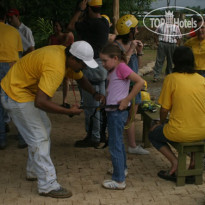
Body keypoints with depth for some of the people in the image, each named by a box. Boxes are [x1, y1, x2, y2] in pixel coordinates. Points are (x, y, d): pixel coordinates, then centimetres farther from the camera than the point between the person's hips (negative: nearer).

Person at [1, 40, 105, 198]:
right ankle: (48, 186, -4)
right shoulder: (56, 68, -34)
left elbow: (80, 78, 14)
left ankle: (34, 171, 33)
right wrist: (69, 112, -31)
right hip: (16, 95, -11)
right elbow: (40, 102, -40)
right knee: (39, 137, -10)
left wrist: (95, 94, -2)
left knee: (44, 128, 20)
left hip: (27, 90, 11)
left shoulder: (66, 55, -3)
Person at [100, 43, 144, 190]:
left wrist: (127, 100, -22)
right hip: (112, 111, 10)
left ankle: (119, 180, 1)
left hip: (117, 112, -10)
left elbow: (140, 82, -23)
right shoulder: (113, 70, 14)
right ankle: (122, 169, 41)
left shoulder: (122, 67, -14)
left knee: (115, 145, -6)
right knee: (118, 142, 24)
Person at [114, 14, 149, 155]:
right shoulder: (116, 45, -14)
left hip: (132, 83, 8)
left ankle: (132, 146, 27)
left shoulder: (132, 43, 10)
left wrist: (139, 52, 2)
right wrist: (131, 50, -21)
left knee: (131, 117, 16)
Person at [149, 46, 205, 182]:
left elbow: (164, 109, -5)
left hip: (180, 133, -4)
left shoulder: (171, 79, -9)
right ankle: (194, 157, 18)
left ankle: (174, 161, 4)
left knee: (153, 134, 24)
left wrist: (161, 123, 16)